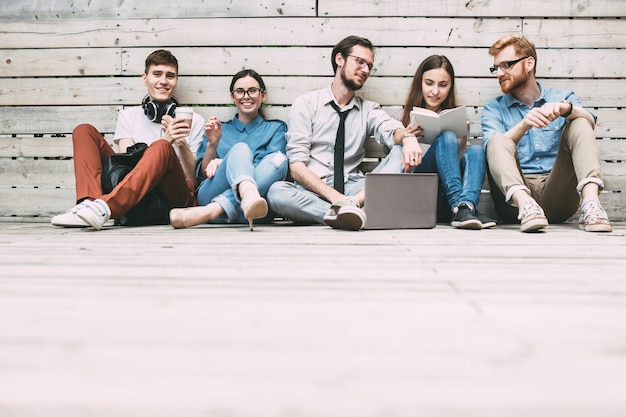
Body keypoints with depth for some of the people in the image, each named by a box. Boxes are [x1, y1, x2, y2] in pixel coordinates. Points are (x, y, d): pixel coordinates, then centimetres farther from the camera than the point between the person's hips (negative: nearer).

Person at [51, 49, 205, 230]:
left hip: (174, 196, -2)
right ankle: (89, 202, -32)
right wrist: (165, 139, -13)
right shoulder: (128, 116, 19)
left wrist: (182, 144, -11)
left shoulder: (194, 120, 14)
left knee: (161, 148, -31)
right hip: (132, 199, 2)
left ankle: (105, 207, -46)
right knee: (84, 131, -6)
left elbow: (196, 178, 7)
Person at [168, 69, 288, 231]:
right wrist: (212, 144, -2)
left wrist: (222, 163, -1)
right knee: (241, 148, -27)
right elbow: (203, 173, 17)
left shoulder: (276, 128, 24)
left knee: (280, 159, -29)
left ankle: (210, 212, -46)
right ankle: (250, 196, -65)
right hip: (211, 195, 0)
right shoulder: (219, 129, 27)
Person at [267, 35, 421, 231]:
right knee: (276, 191, -34)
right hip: (313, 193, -3)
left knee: (402, 153, -18)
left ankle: (353, 202, -36)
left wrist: (408, 137, -31)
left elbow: (390, 130, -5)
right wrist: (332, 195, -21)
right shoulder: (306, 104, 6)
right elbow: (296, 166, -4)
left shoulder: (369, 110, 18)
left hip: (353, 188, 3)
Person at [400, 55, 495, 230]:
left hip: (446, 200, 2)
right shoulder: (405, 116, 14)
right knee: (446, 138, -23)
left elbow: (460, 156, 14)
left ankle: (466, 206, -47)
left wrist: (463, 140, -4)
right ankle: (459, 206, -41)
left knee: (475, 151, -22)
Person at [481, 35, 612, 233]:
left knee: (579, 125, -14)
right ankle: (525, 205, -48)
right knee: (498, 141, -22)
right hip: (516, 193, -1)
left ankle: (590, 204, -37)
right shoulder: (494, 109, 15)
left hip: (558, 194, 1)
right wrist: (524, 125, -24)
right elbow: (494, 147, -7)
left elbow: (589, 122, -6)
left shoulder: (561, 97, 17)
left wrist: (565, 108, -27)